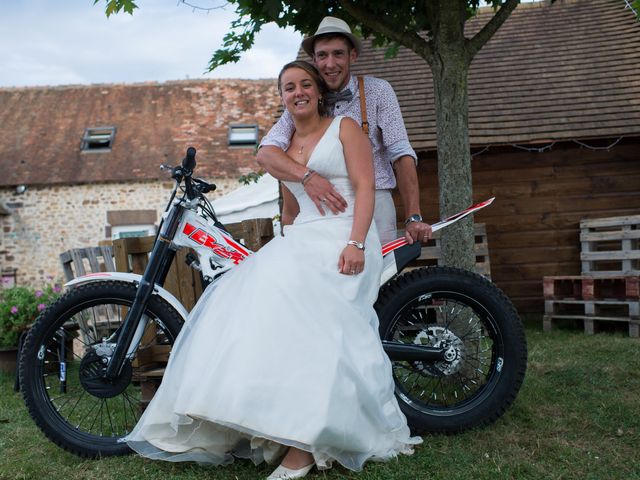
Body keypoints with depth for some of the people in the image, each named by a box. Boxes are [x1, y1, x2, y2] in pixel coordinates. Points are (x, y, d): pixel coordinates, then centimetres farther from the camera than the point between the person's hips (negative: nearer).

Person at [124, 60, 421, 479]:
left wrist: (355, 243, -17)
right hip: (301, 241, 6)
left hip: (342, 240, -6)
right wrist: (287, 249, 17)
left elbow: (365, 187, -4)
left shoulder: (345, 128, 8)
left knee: (309, 325, -26)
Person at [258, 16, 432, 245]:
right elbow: (265, 153, -5)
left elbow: (402, 155, -4)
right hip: (323, 209, 2)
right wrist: (307, 176, -25)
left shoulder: (378, 91, 3)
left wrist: (413, 218, -13)